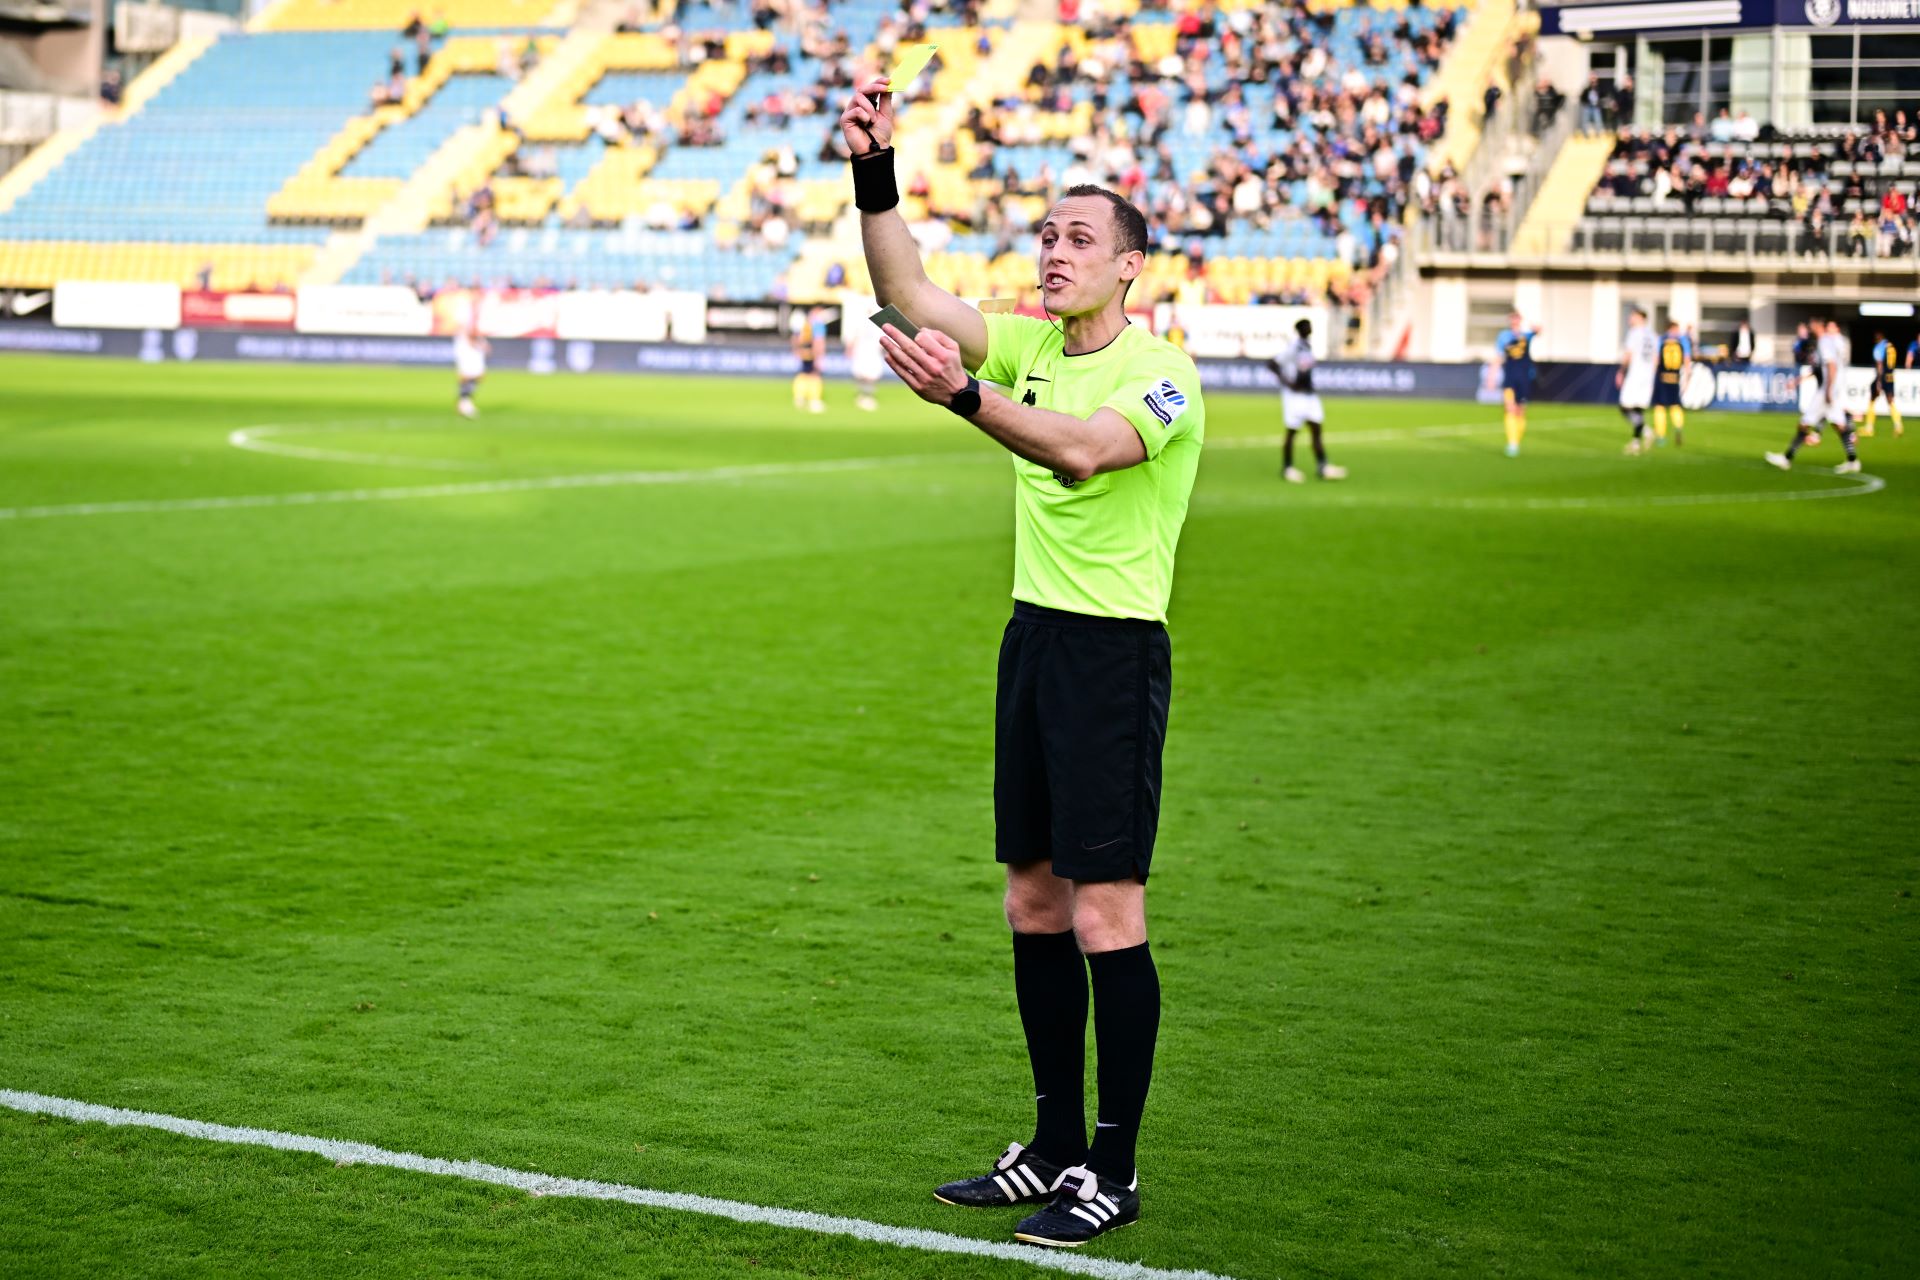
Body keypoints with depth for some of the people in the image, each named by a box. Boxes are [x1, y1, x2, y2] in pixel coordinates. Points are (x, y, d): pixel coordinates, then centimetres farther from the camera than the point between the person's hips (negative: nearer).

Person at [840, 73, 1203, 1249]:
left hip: (1115, 654, -8)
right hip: (1032, 635, 8)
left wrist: (964, 396, -43)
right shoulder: (1030, 348, 10)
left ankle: (1115, 1172, 2)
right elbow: (910, 294, 3)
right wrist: (876, 173, -8)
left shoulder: (1161, 377, -12)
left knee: (1105, 912, -7)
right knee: (1034, 898, 11)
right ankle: (1056, 1145, 21)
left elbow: (1081, 448, -31)